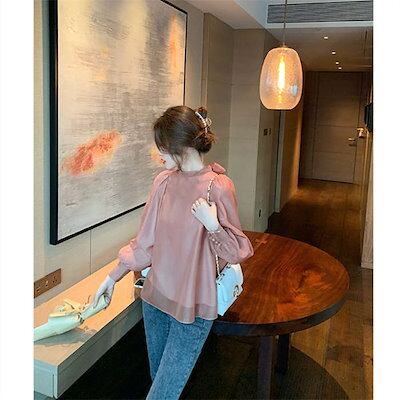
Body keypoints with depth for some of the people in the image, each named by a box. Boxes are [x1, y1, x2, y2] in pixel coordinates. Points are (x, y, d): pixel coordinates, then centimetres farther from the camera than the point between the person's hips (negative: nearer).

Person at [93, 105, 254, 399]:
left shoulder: (218, 187, -17)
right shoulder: (164, 181, -1)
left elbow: (238, 253, -11)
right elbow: (145, 242, 8)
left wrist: (212, 225, -28)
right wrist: (112, 278, 11)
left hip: (193, 308, -5)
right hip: (156, 298, 5)